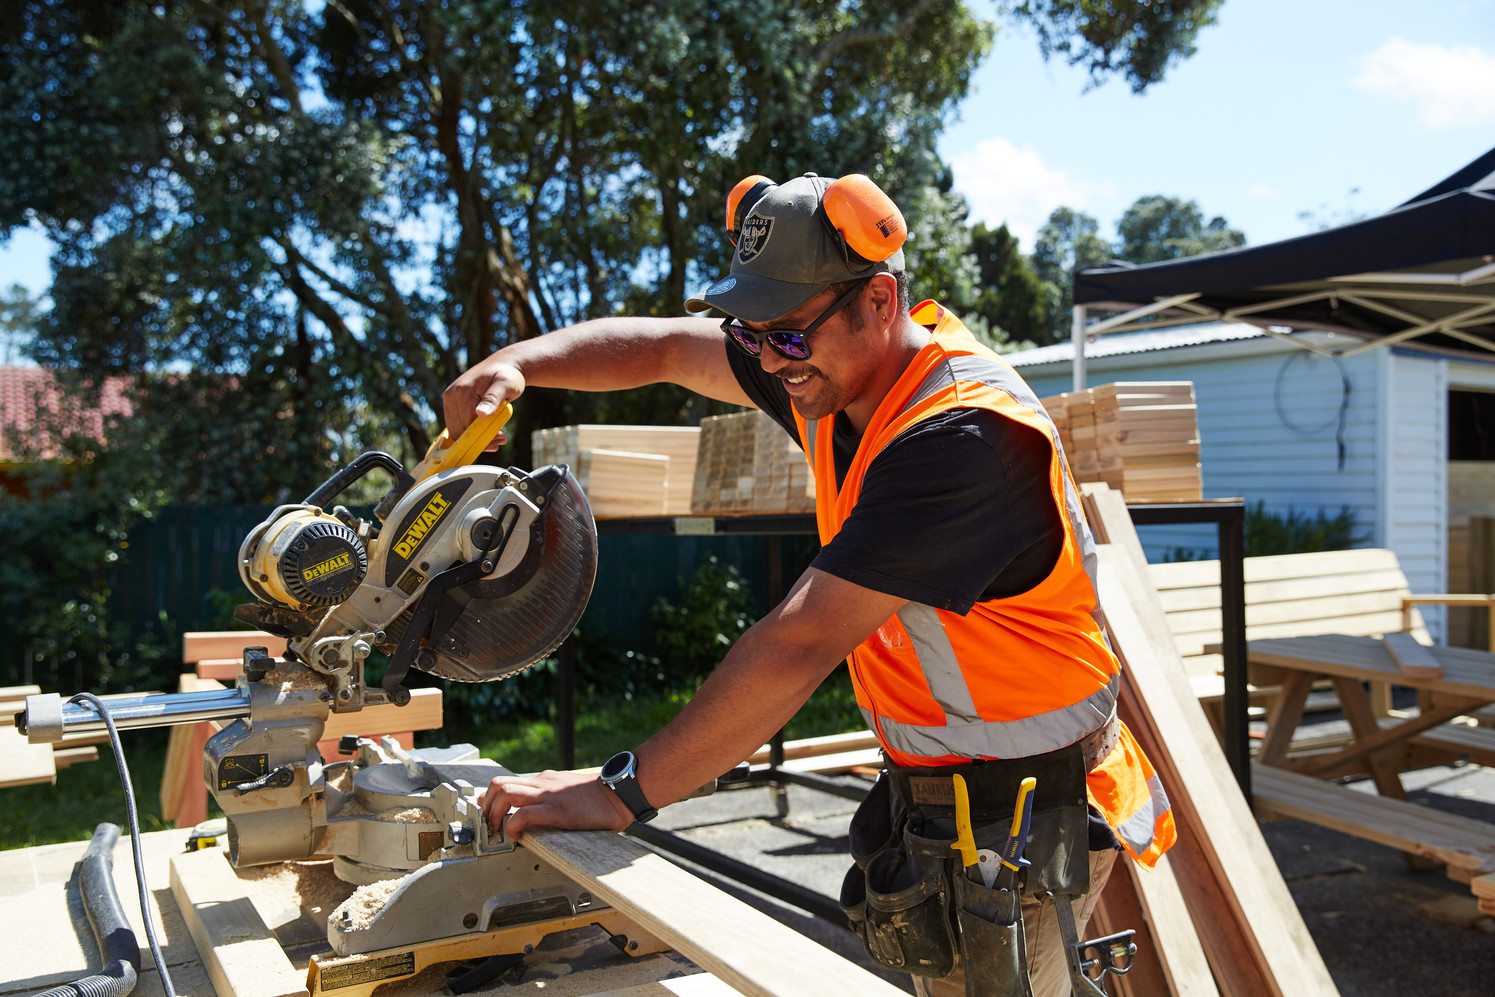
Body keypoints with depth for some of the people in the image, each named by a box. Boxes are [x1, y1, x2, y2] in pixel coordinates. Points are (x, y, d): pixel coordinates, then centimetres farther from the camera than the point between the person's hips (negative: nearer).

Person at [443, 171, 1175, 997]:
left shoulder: (964, 434, -29)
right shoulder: (842, 370, -1)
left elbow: (801, 644, -32)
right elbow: (667, 347, 11)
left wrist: (621, 791, -27)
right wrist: (519, 363, -7)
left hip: (1023, 814, -8)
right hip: (931, 795, 8)